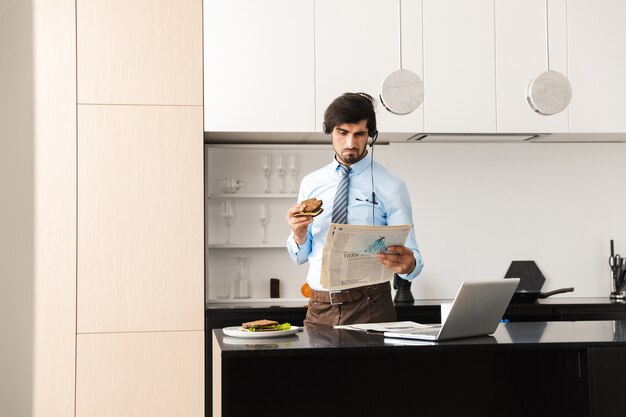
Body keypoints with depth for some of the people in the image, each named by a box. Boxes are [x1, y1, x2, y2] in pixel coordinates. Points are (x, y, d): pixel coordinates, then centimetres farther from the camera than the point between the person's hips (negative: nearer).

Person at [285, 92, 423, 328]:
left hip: (370, 308, -3)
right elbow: (300, 256, 11)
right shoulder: (311, 184, 8)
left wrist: (407, 263, -30)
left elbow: (412, 258, -6)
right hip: (320, 308, 3)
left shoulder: (391, 187, -3)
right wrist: (298, 234, -11)